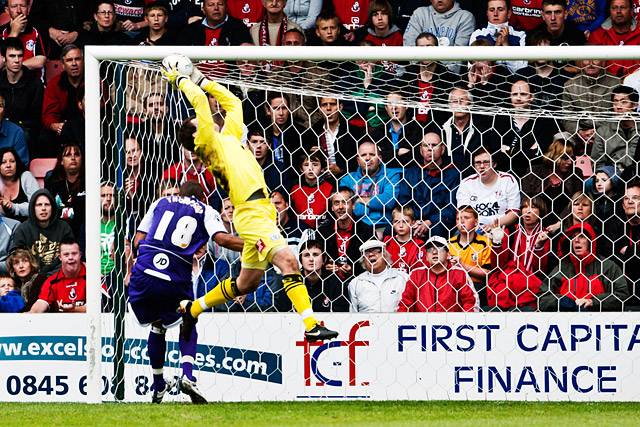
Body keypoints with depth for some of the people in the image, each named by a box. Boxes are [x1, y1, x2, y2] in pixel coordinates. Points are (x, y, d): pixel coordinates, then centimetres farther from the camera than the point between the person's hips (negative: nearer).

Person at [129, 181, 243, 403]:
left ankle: (158, 387, 29)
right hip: (175, 281, -2)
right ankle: (187, 375, -2)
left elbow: (137, 242, 16)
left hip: (144, 273, 2)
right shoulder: (206, 211, 15)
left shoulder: (161, 203, 22)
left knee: (158, 325, 26)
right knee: (188, 325, 23)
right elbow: (222, 238, -5)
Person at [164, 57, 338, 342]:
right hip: (252, 213, -9)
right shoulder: (209, 143, -1)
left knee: (247, 283, 17)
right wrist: (181, 80, 8)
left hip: (260, 210, 9)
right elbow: (200, 101, -7)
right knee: (287, 261, -22)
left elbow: (232, 103, 32)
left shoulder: (228, 137, 21)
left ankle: (193, 308, 32)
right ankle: (311, 325, -32)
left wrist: (201, 80, 35)